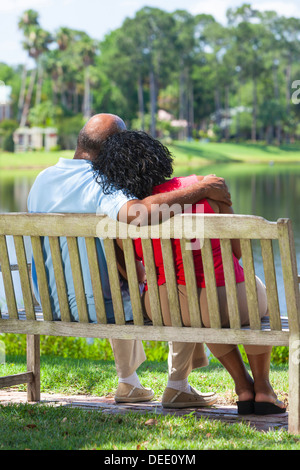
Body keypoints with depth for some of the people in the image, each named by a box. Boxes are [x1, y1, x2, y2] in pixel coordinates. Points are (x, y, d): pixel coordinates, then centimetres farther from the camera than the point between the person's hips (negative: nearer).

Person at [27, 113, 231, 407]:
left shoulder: (42, 179, 1)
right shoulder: (102, 187, -23)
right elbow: (137, 214, -45)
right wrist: (202, 188, -36)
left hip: (52, 304, 7)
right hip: (98, 308, -7)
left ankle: (128, 383, 42)